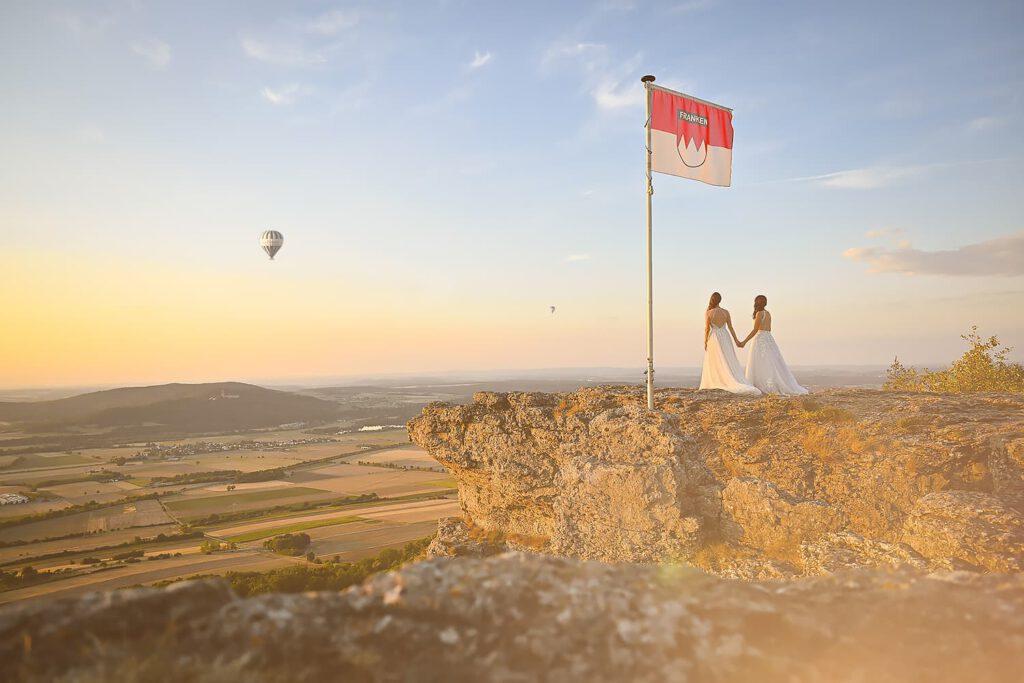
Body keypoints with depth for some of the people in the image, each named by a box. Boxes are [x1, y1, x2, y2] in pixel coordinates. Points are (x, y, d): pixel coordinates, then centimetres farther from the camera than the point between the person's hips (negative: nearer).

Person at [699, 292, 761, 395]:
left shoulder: (708, 313, -10)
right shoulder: (726, 312, 1)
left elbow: (707, 328, -9)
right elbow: (730, 327, 2)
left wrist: (705, 342, 0)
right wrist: (736, 340, 10)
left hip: (714, 338, -3)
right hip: (725, 337, 3)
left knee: (713, 363, 8)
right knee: (730, 362, 7)